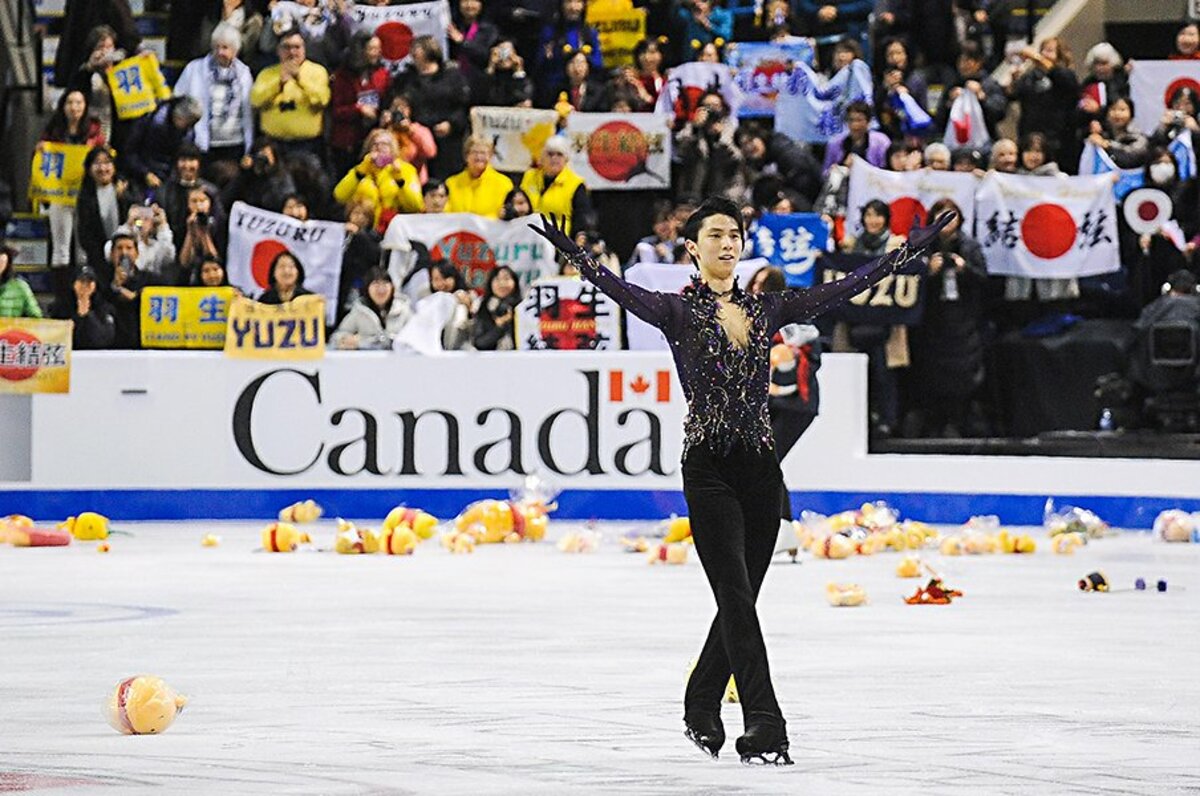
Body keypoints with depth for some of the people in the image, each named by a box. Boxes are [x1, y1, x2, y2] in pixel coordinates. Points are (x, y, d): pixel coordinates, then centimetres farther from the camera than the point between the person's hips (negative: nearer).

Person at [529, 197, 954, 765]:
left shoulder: (767, 309, 11)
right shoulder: (679, 311, -3)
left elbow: (846, 287, 12)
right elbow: (621, 291, -20)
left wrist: (914, 250, 11)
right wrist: (570, 251, -37)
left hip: (760, 468, 5)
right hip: (709, 468, -5)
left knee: (739, 600, 11)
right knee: (737, 598, -11)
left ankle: (701, 710, 30)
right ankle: (763, 729, -15)